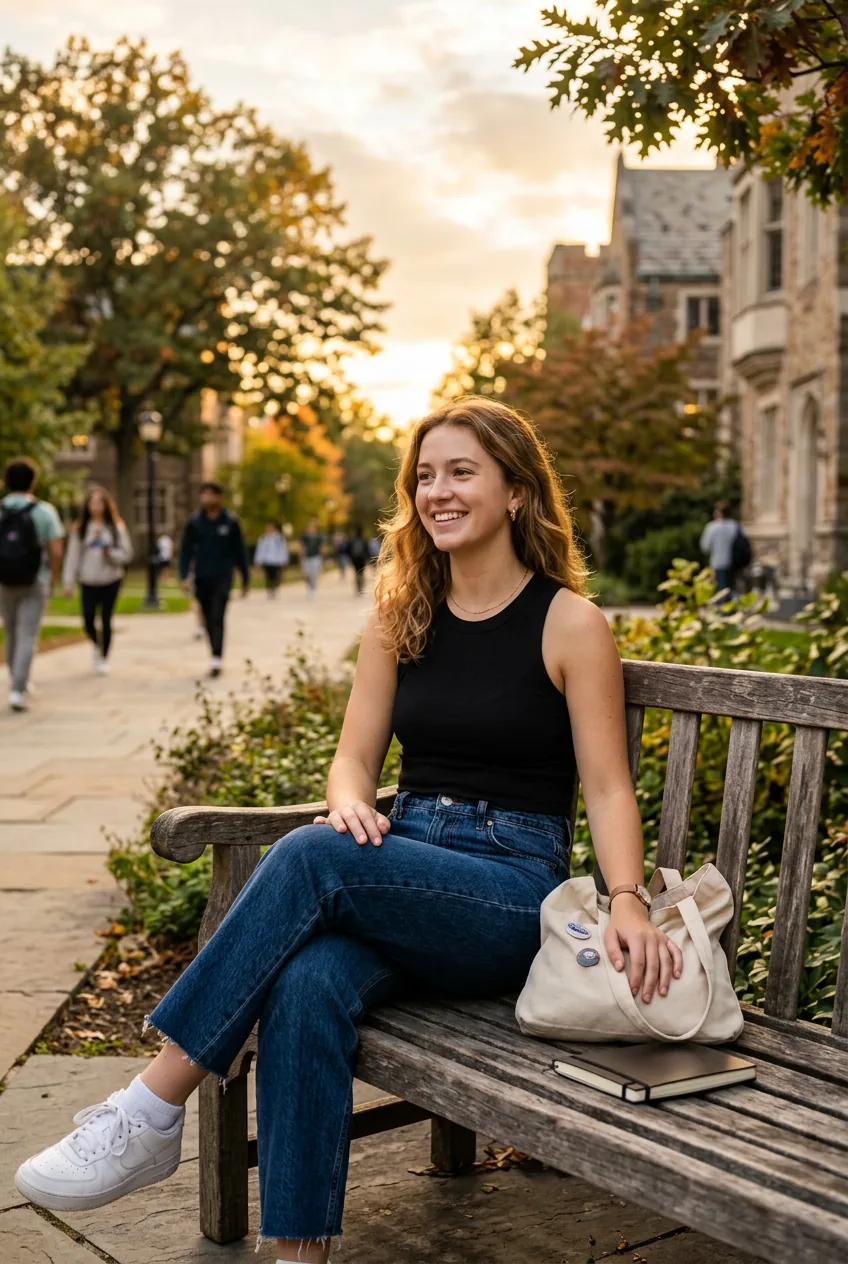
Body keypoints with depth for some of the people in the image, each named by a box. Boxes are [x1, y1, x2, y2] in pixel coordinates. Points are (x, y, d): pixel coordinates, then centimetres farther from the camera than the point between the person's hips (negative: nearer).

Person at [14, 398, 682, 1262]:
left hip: (512, 894, -4)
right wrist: (351, 803, -13)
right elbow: (356, 756, 11)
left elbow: (606, 787, -4)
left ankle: (150, 1116, -24)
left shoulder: (569, 623, -1)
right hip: (403, 871, 4)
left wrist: (628, 901, -22)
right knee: (309, 983, -32)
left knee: (312, 858, -31)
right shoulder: (401, 615, 12)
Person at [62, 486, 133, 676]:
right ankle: (97, 645, 28)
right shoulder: (79, 528, 3)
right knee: (88, 620, -4)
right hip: (88, 582, 1)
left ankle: (104, 658, 13)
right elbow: (72, 556, 2)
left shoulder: (117, 527, 2)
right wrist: (68, 582, -2)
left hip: (111, 581, -1)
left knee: (106, 620, -1)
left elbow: (126, 554, 2)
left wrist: (111, 554, -18)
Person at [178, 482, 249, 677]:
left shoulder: (231, 522, 0)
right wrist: (184, 576, -8)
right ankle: (215, 657, 20)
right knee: (209, 621, 10)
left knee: (217, 618, -14)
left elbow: (239, 552, 5)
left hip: (222, 577, -3)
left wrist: (245, 579, 8)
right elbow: (186, 551, 3)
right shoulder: (194, 522, 3)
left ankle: (216, 659, -22)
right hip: (201, 578, 3)